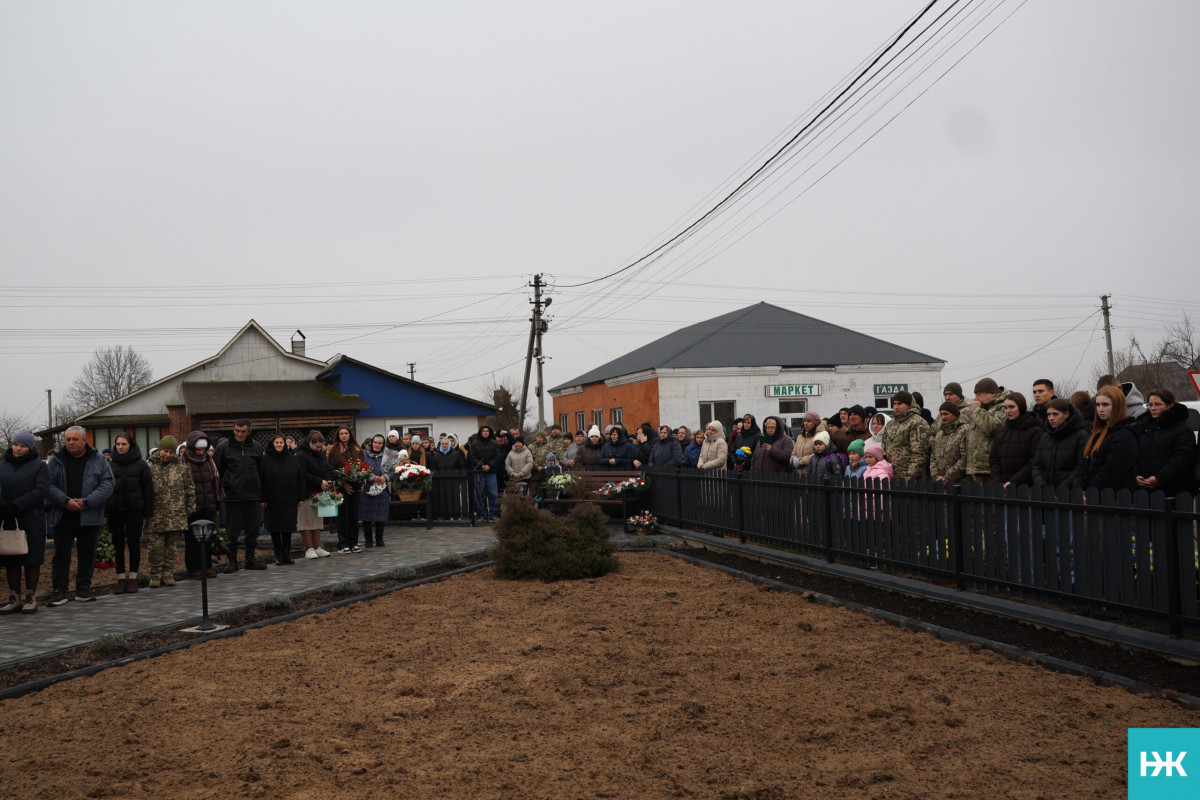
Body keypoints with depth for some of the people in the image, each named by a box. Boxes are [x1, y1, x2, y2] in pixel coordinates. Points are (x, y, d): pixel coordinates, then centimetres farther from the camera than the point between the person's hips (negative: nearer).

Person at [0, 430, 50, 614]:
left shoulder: (39, 466, 2)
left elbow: (41, 491, -11)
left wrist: (15, 506, -18)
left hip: (32, 522, -3)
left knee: (32, 559, 0)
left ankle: (31, 598, 7)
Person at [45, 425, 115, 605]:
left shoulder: (98, 460, 4)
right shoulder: (56, 461, 5)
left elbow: (107, 485, -3)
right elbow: (49, 486, -2)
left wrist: (86, 502, -14)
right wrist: (66, 501, -16)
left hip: (90, 516, 0)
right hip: (62, 516, 0)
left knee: (87, 553, 7)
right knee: (61, 554, 2)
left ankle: (83, 587, 17)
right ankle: (59, 590, 6)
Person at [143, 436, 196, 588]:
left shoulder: (181, 469, 9)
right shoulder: (149, 467, 2)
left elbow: (190, 489, 14)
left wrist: (189, 509, 10)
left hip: (174, 515, 2)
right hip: (155, 516, -2)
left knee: (170, 545, 8)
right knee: (155, 545, -4)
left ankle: (168, 574, 15)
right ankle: (155, 575, 5)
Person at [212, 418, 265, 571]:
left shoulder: (256, 447, 6)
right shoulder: (224, 447, -3)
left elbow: (261, 471, 12)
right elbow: (216, 470, 2)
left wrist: (262, 493, 10)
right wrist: (222, 485, -4)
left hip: (252, 495, 3)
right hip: (232, 496, -3)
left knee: (252, 529, 8)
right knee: (232, 530, 1)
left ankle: (250, 559, 19)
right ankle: (232, 561, 10)